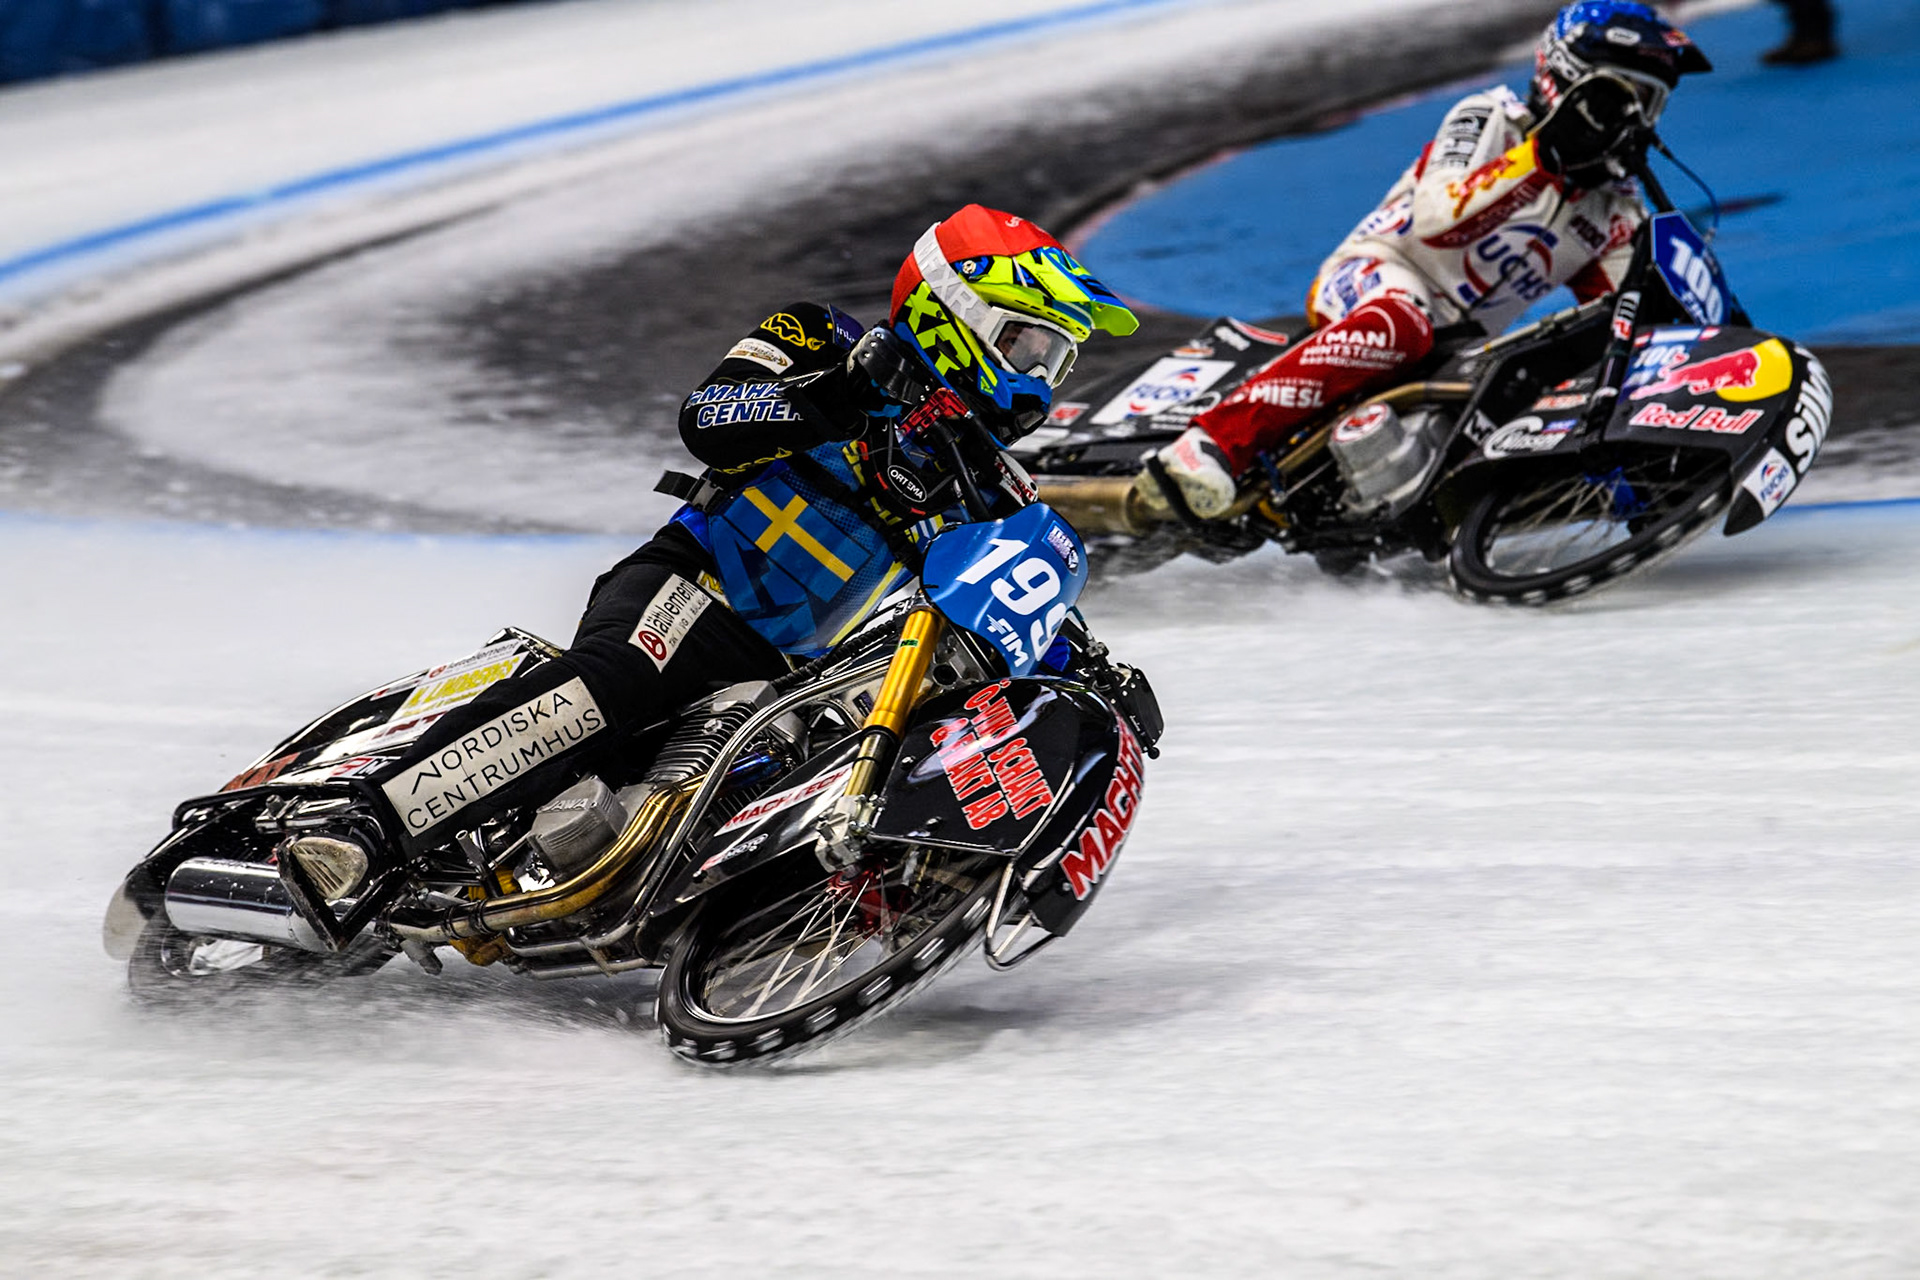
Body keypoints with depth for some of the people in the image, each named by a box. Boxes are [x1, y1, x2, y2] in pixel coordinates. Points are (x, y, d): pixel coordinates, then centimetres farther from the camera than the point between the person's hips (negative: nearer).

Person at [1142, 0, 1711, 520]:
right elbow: (1435, 215, -20)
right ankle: (1212, 442, -51)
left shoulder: (1617, 214, 14)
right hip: (1375, 276, -7)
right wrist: (1536, 161, -28)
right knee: (1399, 322, -41)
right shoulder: (1489, 119, -3)